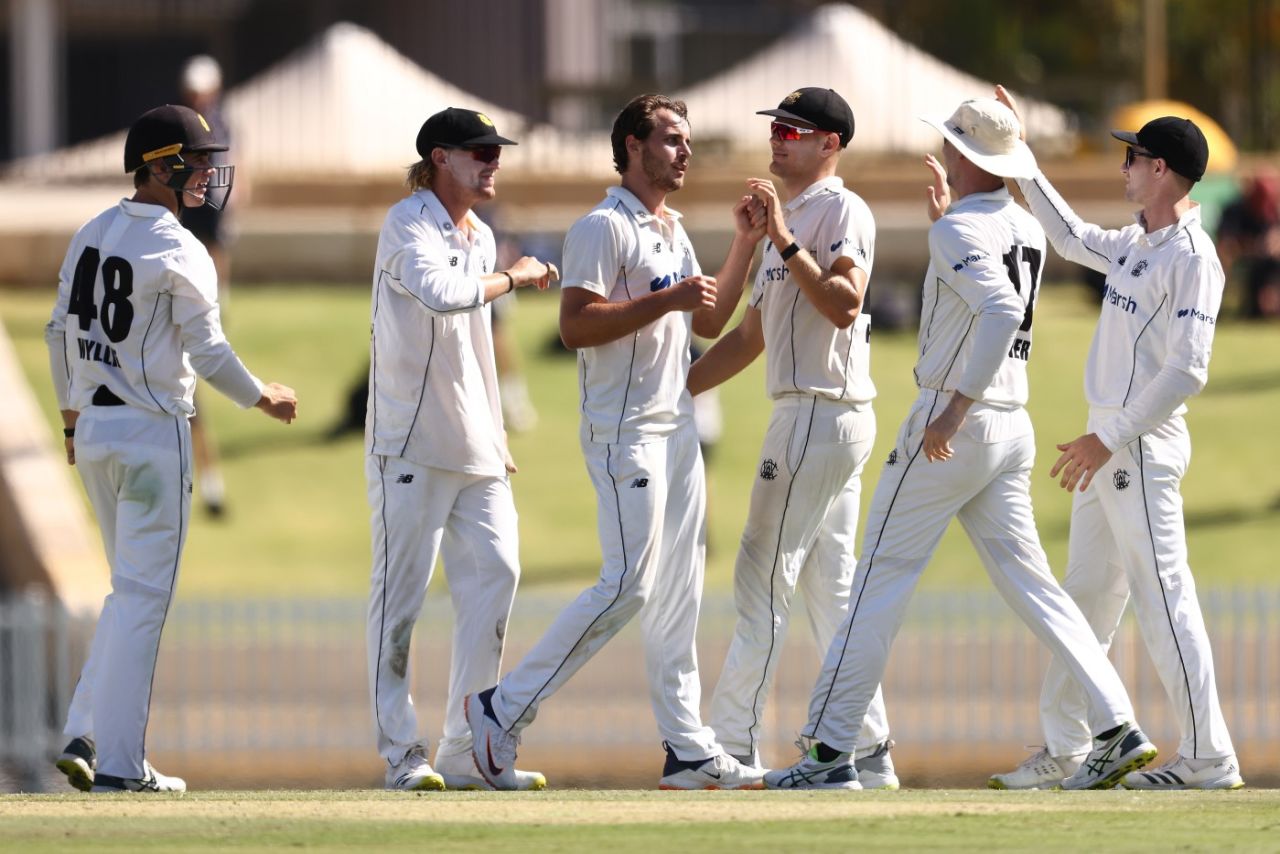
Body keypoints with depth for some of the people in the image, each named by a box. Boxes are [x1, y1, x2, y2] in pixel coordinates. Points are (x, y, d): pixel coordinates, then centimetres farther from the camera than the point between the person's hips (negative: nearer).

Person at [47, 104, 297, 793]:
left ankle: (84, 737, 11)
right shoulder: (178, 251, -15)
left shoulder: (91, 234, 8)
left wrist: (72, 417, 23)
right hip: (153, 433, -8)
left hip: (93, 428, 8)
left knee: (133, 588, 19)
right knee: (143, 595, -3)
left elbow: (60, 332, 13)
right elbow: (207, 351, -14)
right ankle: (119, 761, -3)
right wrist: (263, 398, 2)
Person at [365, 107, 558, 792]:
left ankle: (465, 753, 6)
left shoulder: (480, 237, 17)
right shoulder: (408, 224, -9)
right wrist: (513, 277, -16)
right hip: (412, 441, -8)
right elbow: (440, 293, -29)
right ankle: (402, 754, -1)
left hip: (474, 450, 8)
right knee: (401, 592, -5)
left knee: (494, 575, 2)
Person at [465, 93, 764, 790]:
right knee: (629, 584, -15)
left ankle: (689, 751, 8)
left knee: (678, 592, 7)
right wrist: (668, 299, -22)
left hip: (677, 428, 9)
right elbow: (575, 325, -20)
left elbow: (709, 322, 23)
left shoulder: (672, 232, 18)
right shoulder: (604, 228, -11)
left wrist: (746, 242, 13)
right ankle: (505, 709, -8)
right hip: (623, 430, -9)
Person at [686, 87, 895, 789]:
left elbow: (844, 305, -25)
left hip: (823, 412, -10)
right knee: (831, 589, 9)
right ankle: (869, 755, 10)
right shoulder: (788, 219, 21)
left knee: (763, 579, -9)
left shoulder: (841, 211, -9)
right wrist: (674, 391, 21)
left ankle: (733, 749, -9)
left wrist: (786, 243, -28)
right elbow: (750, 335, 25)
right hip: (808, 418, 10)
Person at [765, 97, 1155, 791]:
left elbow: (1001, 311, -29)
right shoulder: (1027, 231, 12)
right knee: (1028, 582, 8)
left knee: (879, 581, -2)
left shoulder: (958, 232, -13)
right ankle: (1117, 728, -3)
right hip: (1012, 428, 8)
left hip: (950, 426, -8)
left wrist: (957, 407, -29)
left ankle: (830, 750, -3)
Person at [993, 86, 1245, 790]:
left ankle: (1208, 758, -9)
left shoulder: (1192, 258, -15)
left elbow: (1187, 371, -22)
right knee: (1087, 596, 13)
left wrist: (1110, 438, -22)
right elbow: (1072, 237, 33)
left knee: (1162, 599, -10)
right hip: (1107, 447, 10)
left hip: (1143, 446, -10)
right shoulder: (1135, 245, 13)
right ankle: (1064, 747, 20)